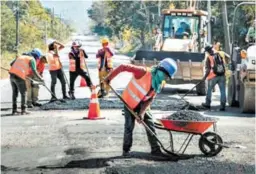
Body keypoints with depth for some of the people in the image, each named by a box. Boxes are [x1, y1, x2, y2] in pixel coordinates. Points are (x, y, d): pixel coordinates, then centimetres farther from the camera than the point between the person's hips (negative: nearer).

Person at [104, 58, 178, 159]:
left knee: (150, 125, -1)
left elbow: (150, 99, -10)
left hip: (143, 104, 5)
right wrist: (109, 77, -25)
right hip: (130, 102, -5)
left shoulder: (160, 84, -12)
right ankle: (126, 149, 15)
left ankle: (155, 149, 5)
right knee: (129, 126, -1)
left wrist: (142, 112, -21)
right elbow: (123, 67, -30)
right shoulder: (144, 72, -32)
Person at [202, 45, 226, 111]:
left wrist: (205, 77, -1)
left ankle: (207, 104, 26)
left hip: (213, 76, -3)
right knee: (222, 91, 3)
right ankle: (223, 106, -1)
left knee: (209, 90, 16)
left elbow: (208, 70, -12)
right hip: (222, 76, 3)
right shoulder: (219, 55, 6)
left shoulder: (208, 58, -8)